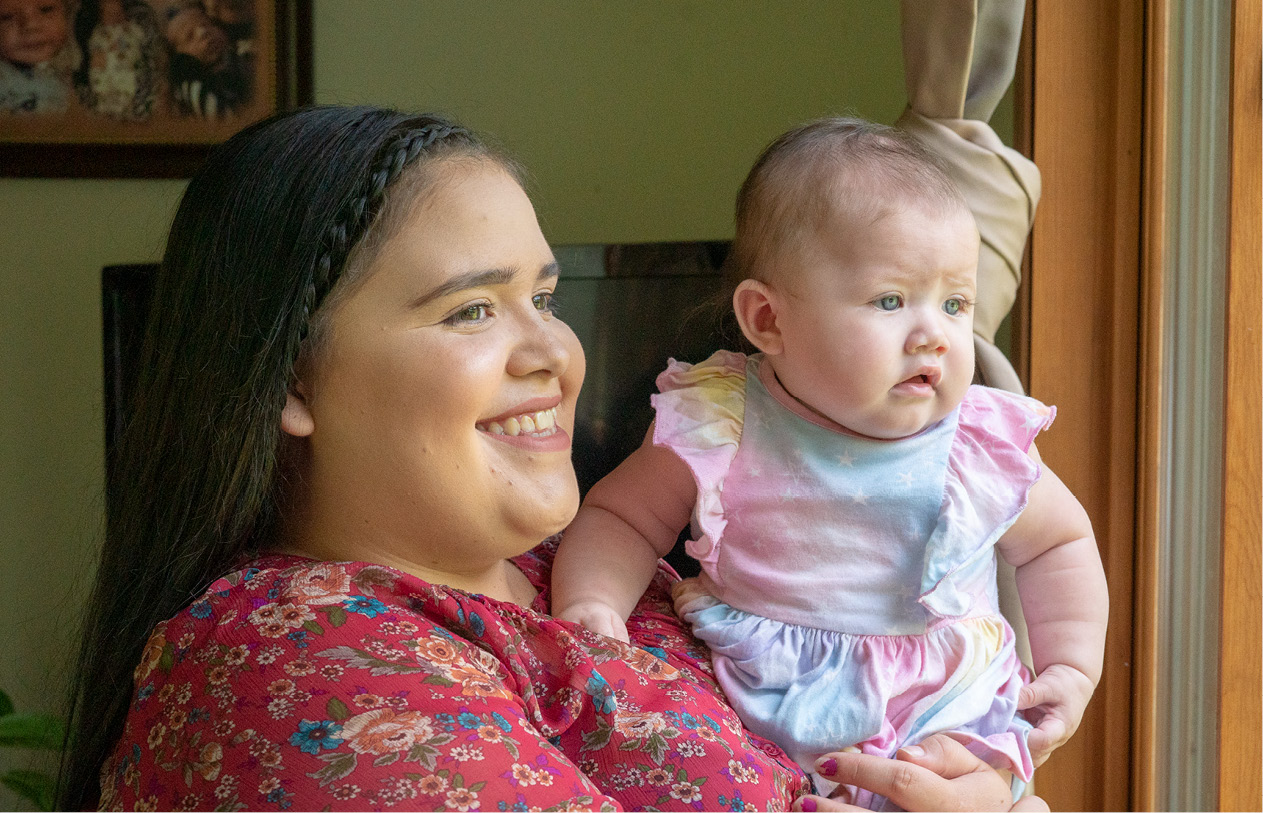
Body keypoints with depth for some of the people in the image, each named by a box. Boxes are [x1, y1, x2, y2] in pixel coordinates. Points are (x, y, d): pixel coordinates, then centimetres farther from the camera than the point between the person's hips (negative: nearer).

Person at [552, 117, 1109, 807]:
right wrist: (589, 604, -14)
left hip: (949, 727, 1)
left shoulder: (985, 447, -5)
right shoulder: (718, 434, -9)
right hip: (759, 742, -1)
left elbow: (1060, 541, 13)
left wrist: (1072, 669, 6)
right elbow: (621, 518, 4)